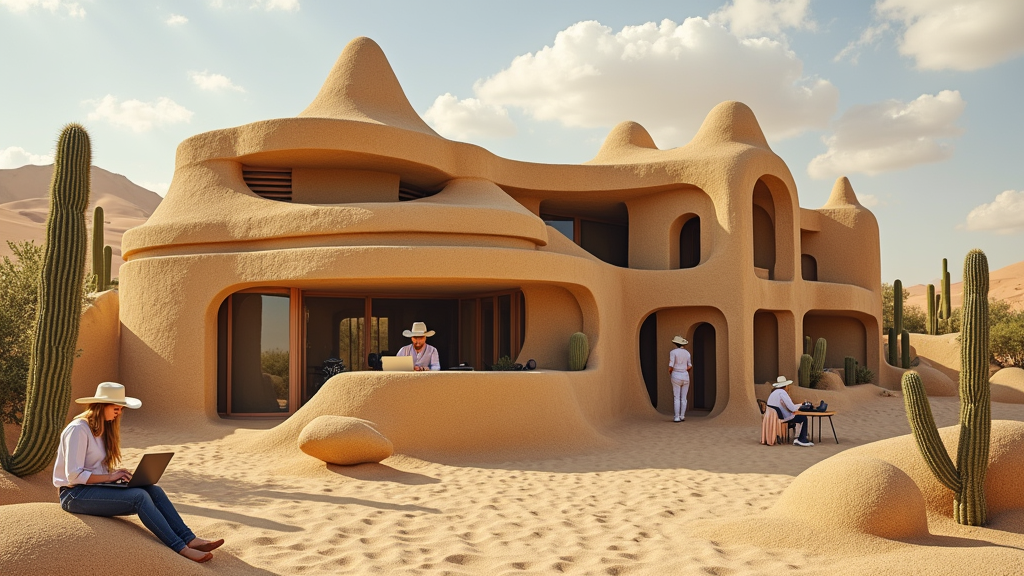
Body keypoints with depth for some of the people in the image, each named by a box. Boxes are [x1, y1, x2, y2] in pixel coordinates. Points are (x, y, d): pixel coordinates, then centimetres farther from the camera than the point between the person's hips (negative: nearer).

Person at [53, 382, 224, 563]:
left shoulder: (103, 427, 14)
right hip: (75, 494, -8)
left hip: (97, 486, 8)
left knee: (154, 490, -14)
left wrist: (117, 474, -3)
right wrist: (110, 477, -21)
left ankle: (191, 540, -22)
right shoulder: (78, 429, -14)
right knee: (139, 496, -28)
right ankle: (180, 548, -30)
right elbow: (74, 475, -21)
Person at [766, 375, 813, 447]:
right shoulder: (782, 392, -18)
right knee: (804, 418, 7)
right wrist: (799, 406, 0)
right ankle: (802, 440, 13)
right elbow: (792, 408, -21)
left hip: (775, 417, 9)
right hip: (783, 418, -9)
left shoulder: (773, 393, 10)